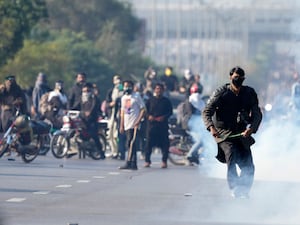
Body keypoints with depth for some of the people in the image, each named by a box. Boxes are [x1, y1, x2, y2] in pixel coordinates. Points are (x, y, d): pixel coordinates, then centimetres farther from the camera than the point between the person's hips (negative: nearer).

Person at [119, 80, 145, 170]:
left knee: (131, 143, -14)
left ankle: (129, 163, -17)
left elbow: (143, 109, -6)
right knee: (130, 144, 8)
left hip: (134, 124, -7)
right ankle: (133, 164, 12)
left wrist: (138, 121, -17)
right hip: (127, 125, 7)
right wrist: (121, 125, 18)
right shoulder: (123, 98, 17)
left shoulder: (136, 97, -4)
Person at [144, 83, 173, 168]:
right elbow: (145, 110, 11)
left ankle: (164, 161, 4)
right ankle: (147, 160, 3)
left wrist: (164, 117, -11)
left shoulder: (166, 101, 8)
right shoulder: (150, 100, 10)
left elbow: (170, 112, 6)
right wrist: (149, 116, -9)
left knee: (165, 143, -2)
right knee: (149, 142, -3)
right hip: (151, 123, 0)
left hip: (163, 124, 0)